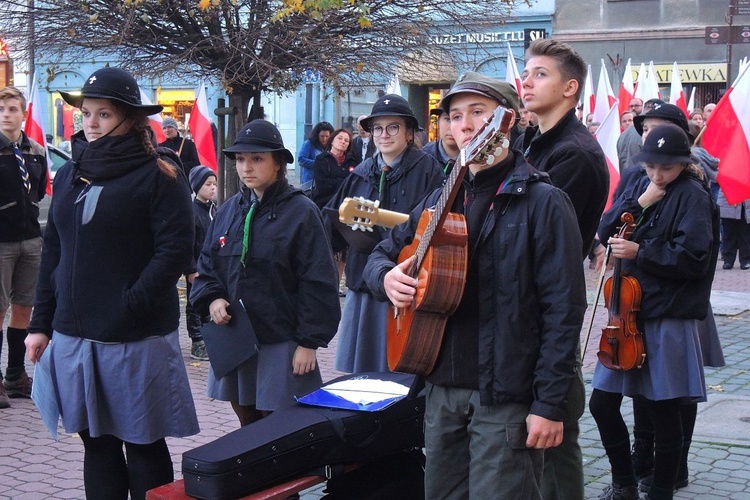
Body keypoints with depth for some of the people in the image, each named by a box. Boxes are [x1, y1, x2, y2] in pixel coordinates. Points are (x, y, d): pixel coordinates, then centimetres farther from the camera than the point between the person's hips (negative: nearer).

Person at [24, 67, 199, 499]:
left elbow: (175, 250, -13)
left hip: (137, 338, -5)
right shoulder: (70, 175, 11)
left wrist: (129, 307, -19)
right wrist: (41, 323, 10)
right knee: (97, 443, 13)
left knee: (143, 446, 5)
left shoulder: (159, 175, -7)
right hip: (74, 334, 5)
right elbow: (53, 253, 13)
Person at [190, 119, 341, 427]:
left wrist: (308, 341, -11)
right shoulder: (229, 211, 10)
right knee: (248, 427, 14)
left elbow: (317, 282, -9)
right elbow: (206, 266, 16)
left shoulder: (301, 211, -7)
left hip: (281, 343, -5)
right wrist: (212, 298, -4)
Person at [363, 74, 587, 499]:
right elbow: (385, 252, 22)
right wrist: (386, 276, -3)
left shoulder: (542, 202, -10)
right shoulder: (442, 200, 11)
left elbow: (564, 308, -14)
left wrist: (549, 404, -17)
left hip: (506, 398, -6)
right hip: (442, 390, 7)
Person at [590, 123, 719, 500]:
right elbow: (607, 231, 4)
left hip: (668, 319, -6)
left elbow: (693, 257, -17)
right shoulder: (641, 187, 11)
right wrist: (640, 204, -9)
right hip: (630, 312, 6)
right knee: (602, 403, 7)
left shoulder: (693, 196, -7)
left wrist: (639, 252, -19)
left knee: (664, 411, 3)